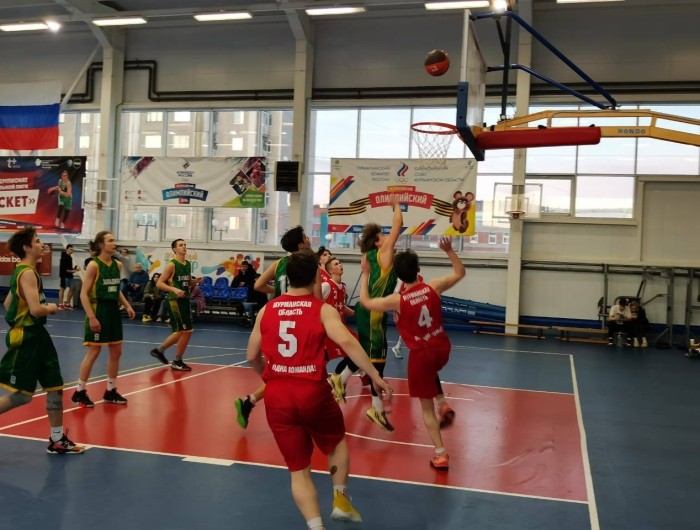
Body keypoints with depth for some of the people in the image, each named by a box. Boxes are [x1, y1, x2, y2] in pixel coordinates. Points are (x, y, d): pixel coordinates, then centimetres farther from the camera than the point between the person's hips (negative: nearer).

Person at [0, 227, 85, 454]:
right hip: (25, 338, -10)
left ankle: (57, 440, 19)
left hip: (36, 335, 10)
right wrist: (51, 308, -8)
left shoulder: (23, 271, 13)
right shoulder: (27, 273, -17)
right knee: (21, 395, -4)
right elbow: (36, 309, -27)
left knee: (55, 387, 10)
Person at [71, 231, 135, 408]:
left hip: (113, 310, 7)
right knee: (93, 352, -3)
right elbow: (84, 294, -15)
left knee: (116, 352, 10)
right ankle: (80, 392, 10)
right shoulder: (94, 265, -13)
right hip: (98, 310, -7)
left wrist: (127, 306, 8)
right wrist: (91, 317, -22)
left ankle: (110, 391, 22)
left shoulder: (117, 264, 7)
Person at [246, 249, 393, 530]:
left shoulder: (266, 310, 8)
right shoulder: (323, 309, -3)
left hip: (276, 396, 2)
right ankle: (340, 499, 22)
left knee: (298, 468, 12)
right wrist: (375, 376, -16)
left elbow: (252, 357, 13)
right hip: (312, 392, -2)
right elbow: (347, 342, -19)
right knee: (337, 441, 28)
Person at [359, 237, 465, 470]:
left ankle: (440, 454, 12)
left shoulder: (397, 300, -16)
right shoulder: (433, 287, -8)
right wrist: (449, 250, 9)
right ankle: (443, 404, 22)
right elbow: (460, 272, 9)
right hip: (442, 348, 4)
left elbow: (365, 301, -1)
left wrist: (365, 274, 6)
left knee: (426, 408, 10)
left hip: (421, 354, -4)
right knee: (431, 370, 41)